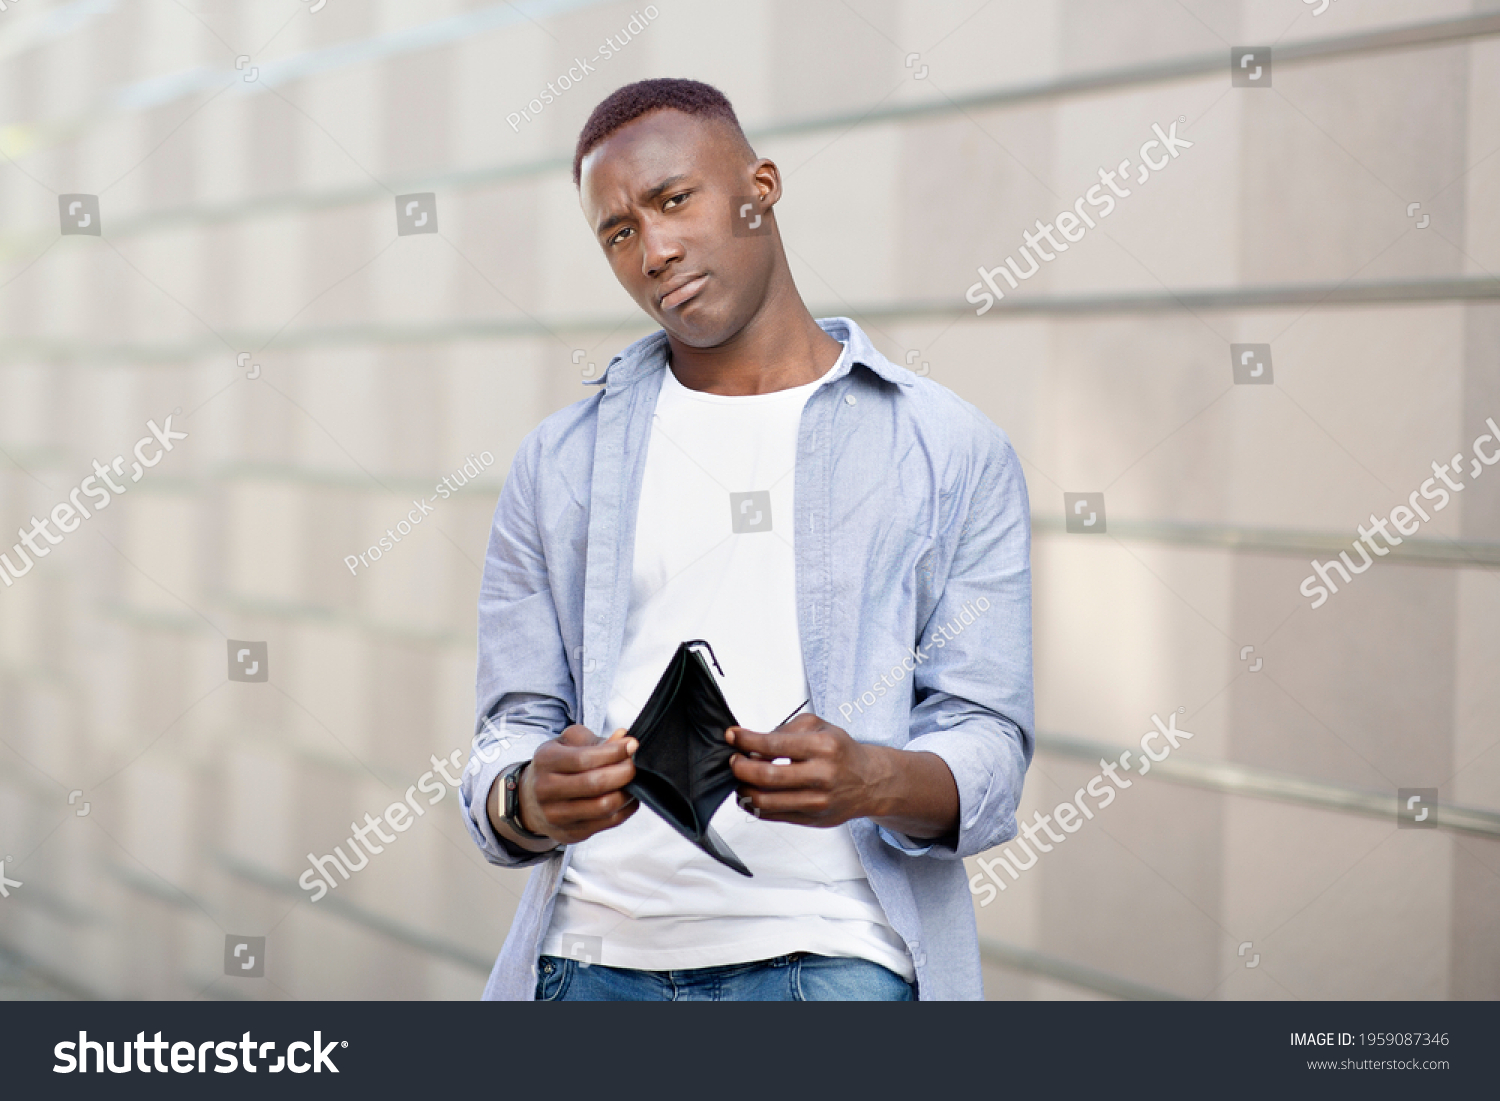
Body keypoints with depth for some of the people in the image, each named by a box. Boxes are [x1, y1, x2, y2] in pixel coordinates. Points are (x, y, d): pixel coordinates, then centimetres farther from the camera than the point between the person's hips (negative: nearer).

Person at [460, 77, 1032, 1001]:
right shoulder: (560, 466, 16)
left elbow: (988, 752, 4)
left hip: (830, 954, -2)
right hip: (597, 952, 2)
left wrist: (874, 782, -17)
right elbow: (512, 731, 13)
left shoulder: (954, 454, 9)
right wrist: (530, 802, -10)